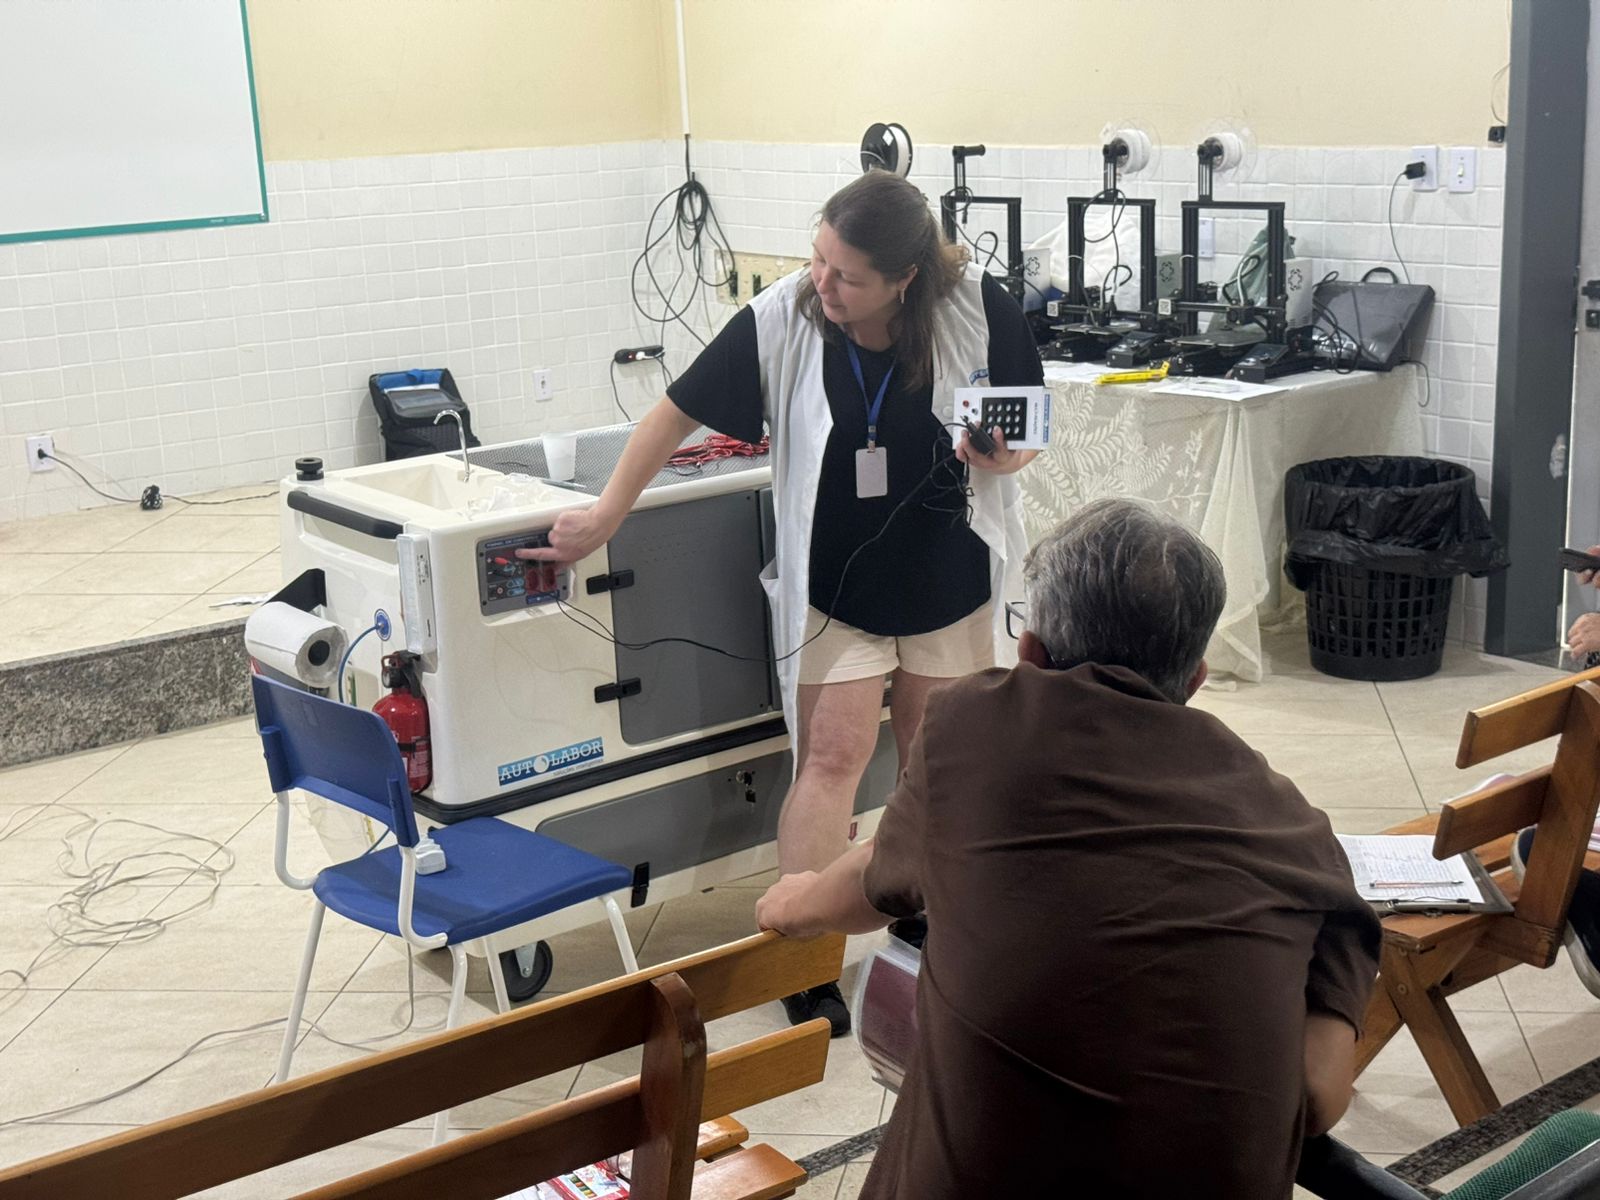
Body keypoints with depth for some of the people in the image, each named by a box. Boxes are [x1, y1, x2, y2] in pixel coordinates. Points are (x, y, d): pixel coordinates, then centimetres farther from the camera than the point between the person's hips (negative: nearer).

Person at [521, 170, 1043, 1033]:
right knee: (833, 754, -7)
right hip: (832, 581, -2)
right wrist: (606, 516, -8)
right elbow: (678, 412, -9)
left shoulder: (979, 310, -14)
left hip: (950, 572, 2)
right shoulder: (780, 321, -17)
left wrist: (1003, 457, -25)